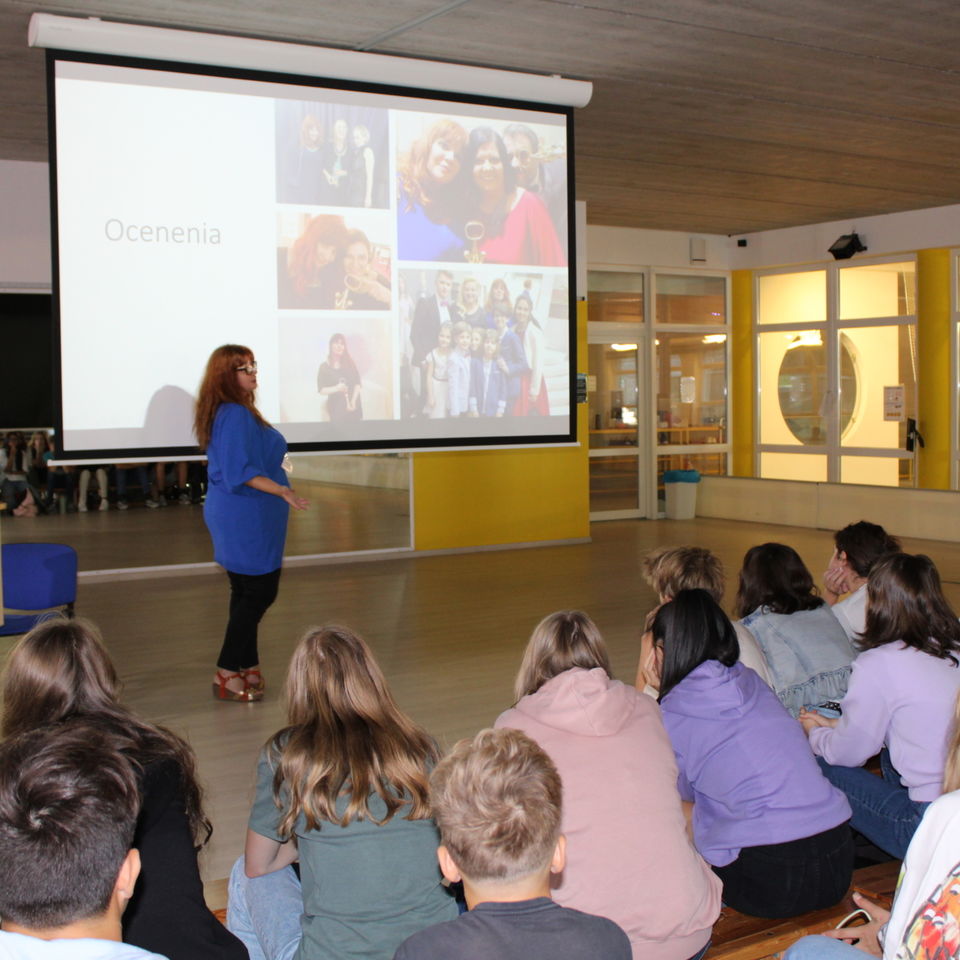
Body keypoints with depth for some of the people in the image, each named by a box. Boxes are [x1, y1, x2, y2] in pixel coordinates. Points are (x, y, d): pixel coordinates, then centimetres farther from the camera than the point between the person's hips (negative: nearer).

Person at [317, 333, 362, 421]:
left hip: (354, 407, 2)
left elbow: (357, 384, 4)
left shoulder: (350, 363, 7)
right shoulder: (324, 367, 1)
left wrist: (353, 401, -10)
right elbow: (322, 390, -1)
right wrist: (337, 388, -17)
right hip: (336, 410, -2)